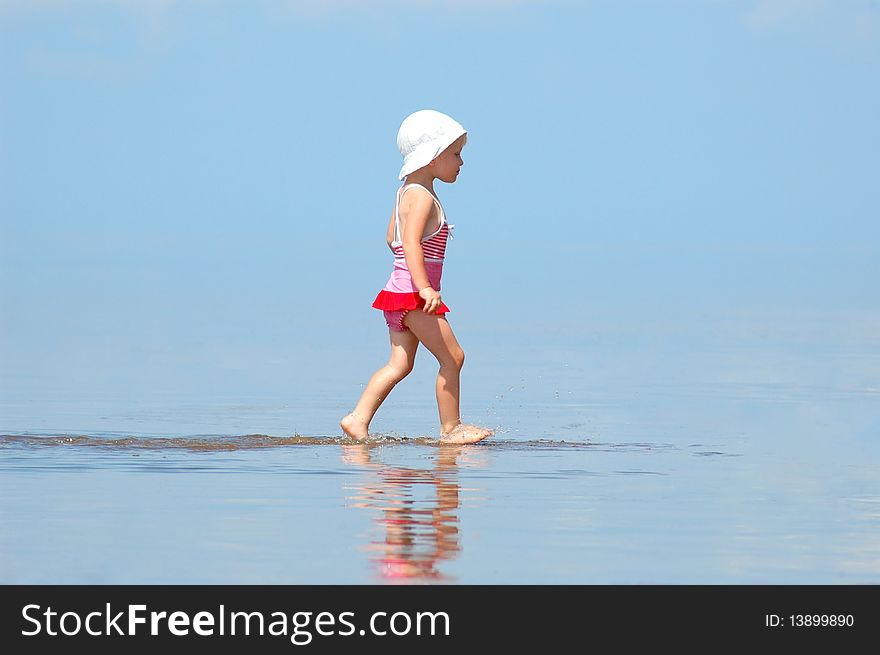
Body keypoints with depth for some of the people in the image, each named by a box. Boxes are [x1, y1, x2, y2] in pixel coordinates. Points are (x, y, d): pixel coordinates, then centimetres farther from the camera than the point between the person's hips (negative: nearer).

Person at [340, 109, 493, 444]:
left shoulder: (407, 192, 16)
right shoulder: (423, 197, -15)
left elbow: (392, 238, 25)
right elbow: (411, 243, -27)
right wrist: (425, 288, -35)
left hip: (398, 291, 10)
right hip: (412, 294, -10)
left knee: (400, 363, 7)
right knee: (452, 356, -3)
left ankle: (358, 420, -1)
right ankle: (450, 428, 2)